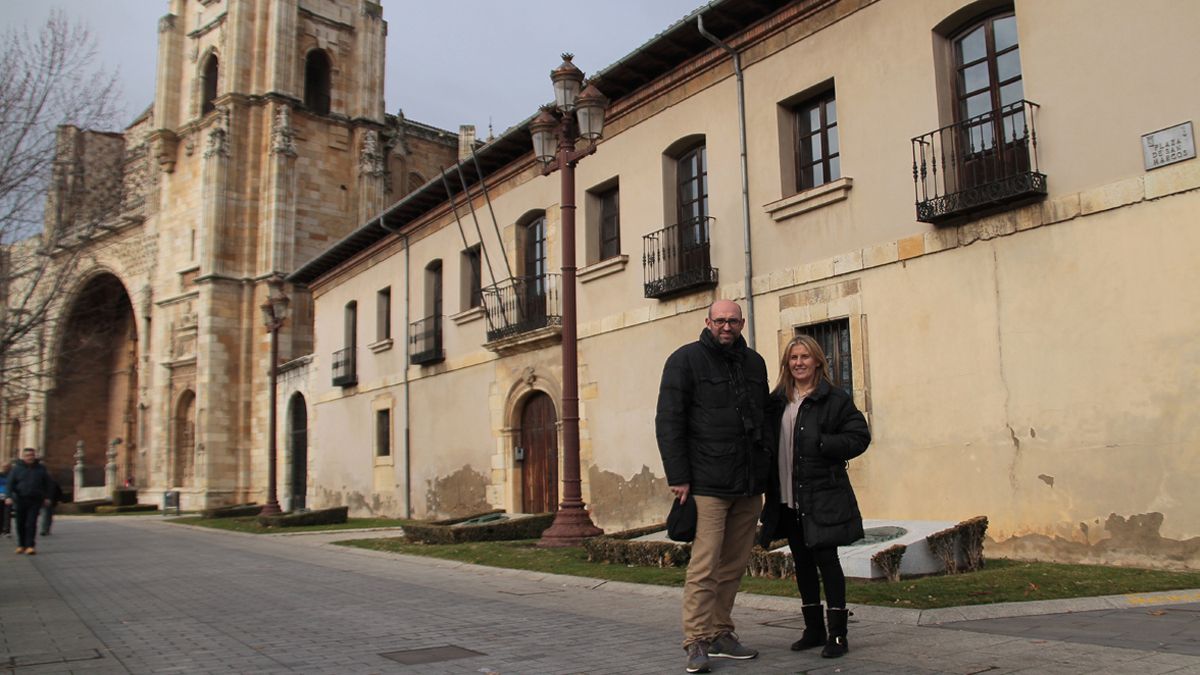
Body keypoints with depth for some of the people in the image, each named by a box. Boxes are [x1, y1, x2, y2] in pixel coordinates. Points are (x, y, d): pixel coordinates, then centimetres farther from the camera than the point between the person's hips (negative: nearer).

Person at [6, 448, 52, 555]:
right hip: (20, 500, 1)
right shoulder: (17, 469, 4)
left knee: (31, 523, -8)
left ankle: (30, 546, -8)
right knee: (20, 524, 8)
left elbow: (47, 484, 11)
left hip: (35, 500, -1)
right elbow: (10, 484, 1)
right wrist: (9, 496, -11)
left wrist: (47, 497, 7)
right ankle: (21, 545, 22)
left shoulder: (41, 468, 6)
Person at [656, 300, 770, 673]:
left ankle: (721, 634, 21)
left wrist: (767, 471, 15)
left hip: (749, 485, 6)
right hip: (708, 484, -6)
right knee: (704, 566, -7)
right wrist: (677, 477, -12)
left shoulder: (754, 363, 15)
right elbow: (669, 421, -6)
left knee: (734, 565, 10)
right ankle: (697, 643, 1)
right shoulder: (686, 360, -2)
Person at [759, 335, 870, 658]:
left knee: (826, 560, -1)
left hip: (823, 496, -5)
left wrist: (822, 444, -19)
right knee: (802, 562, 13)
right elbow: (768, 441, 16)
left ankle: (837, 633, 10)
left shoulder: (834, 398, -5)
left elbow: (859, 436, -8)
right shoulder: (777, 400, 10)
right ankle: (813, 629, 26)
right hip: (788, 498, 6)